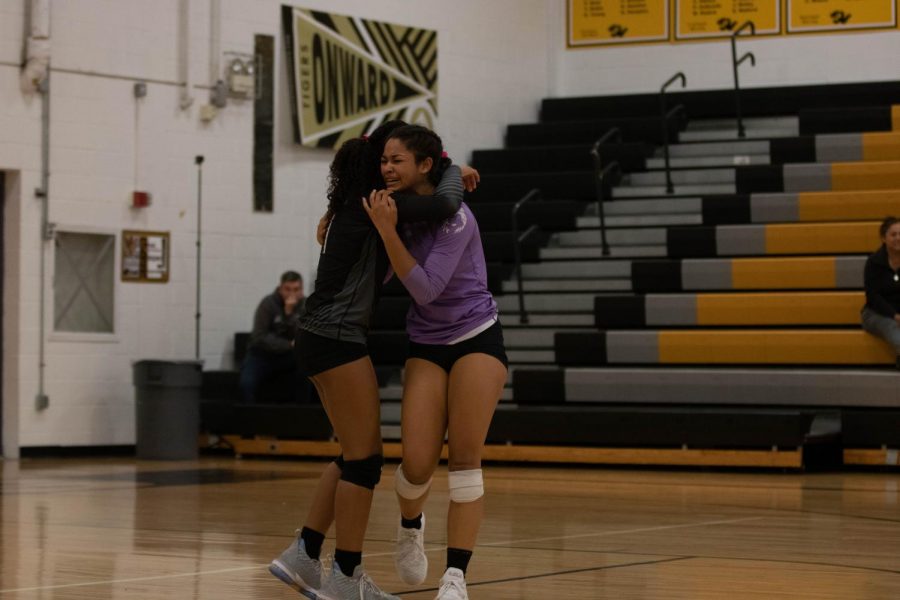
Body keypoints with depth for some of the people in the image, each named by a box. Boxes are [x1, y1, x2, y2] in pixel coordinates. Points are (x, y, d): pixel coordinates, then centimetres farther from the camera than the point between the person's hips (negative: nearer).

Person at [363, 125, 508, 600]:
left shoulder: (455, 218, -19)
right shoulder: (398, 209, 0)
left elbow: (426, 288, -26)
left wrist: (386, 231, -30)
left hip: (477, 339, -4)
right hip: (427, 346, 4)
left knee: (464, 458, -12)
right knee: (418, 464, -9)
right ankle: (411, 526, 24)